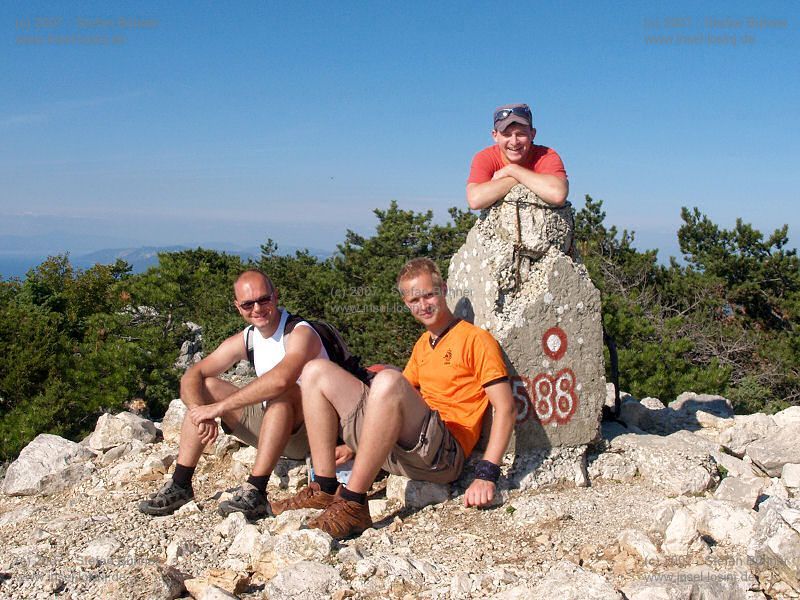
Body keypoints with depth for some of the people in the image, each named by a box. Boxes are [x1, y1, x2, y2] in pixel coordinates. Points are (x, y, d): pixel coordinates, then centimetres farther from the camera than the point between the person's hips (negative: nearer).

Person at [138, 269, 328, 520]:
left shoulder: (300, 334, -19)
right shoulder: (245, 340, 3)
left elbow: (280, 379, -40)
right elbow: (192, 376, -3)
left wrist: (218, 407, -35)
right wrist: (201, 413, -25)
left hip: (310, 432, -7)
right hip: (269, 426, 7)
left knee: (283, 391, -37)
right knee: (206, 386, -2)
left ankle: (255, 492, -37)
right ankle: (180, 485, -6)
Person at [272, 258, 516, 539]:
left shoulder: (475, 339, 1)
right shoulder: (423, 345, 24)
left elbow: (505, 408, -8)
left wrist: (486, 476, -18)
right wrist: (354, 442, 21)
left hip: (445, 451, -8)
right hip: (397, 451, 8)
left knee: (387, 380, -37)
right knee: (316, 372, 1)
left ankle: (353, 504, -31)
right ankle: (325, 490, -9)